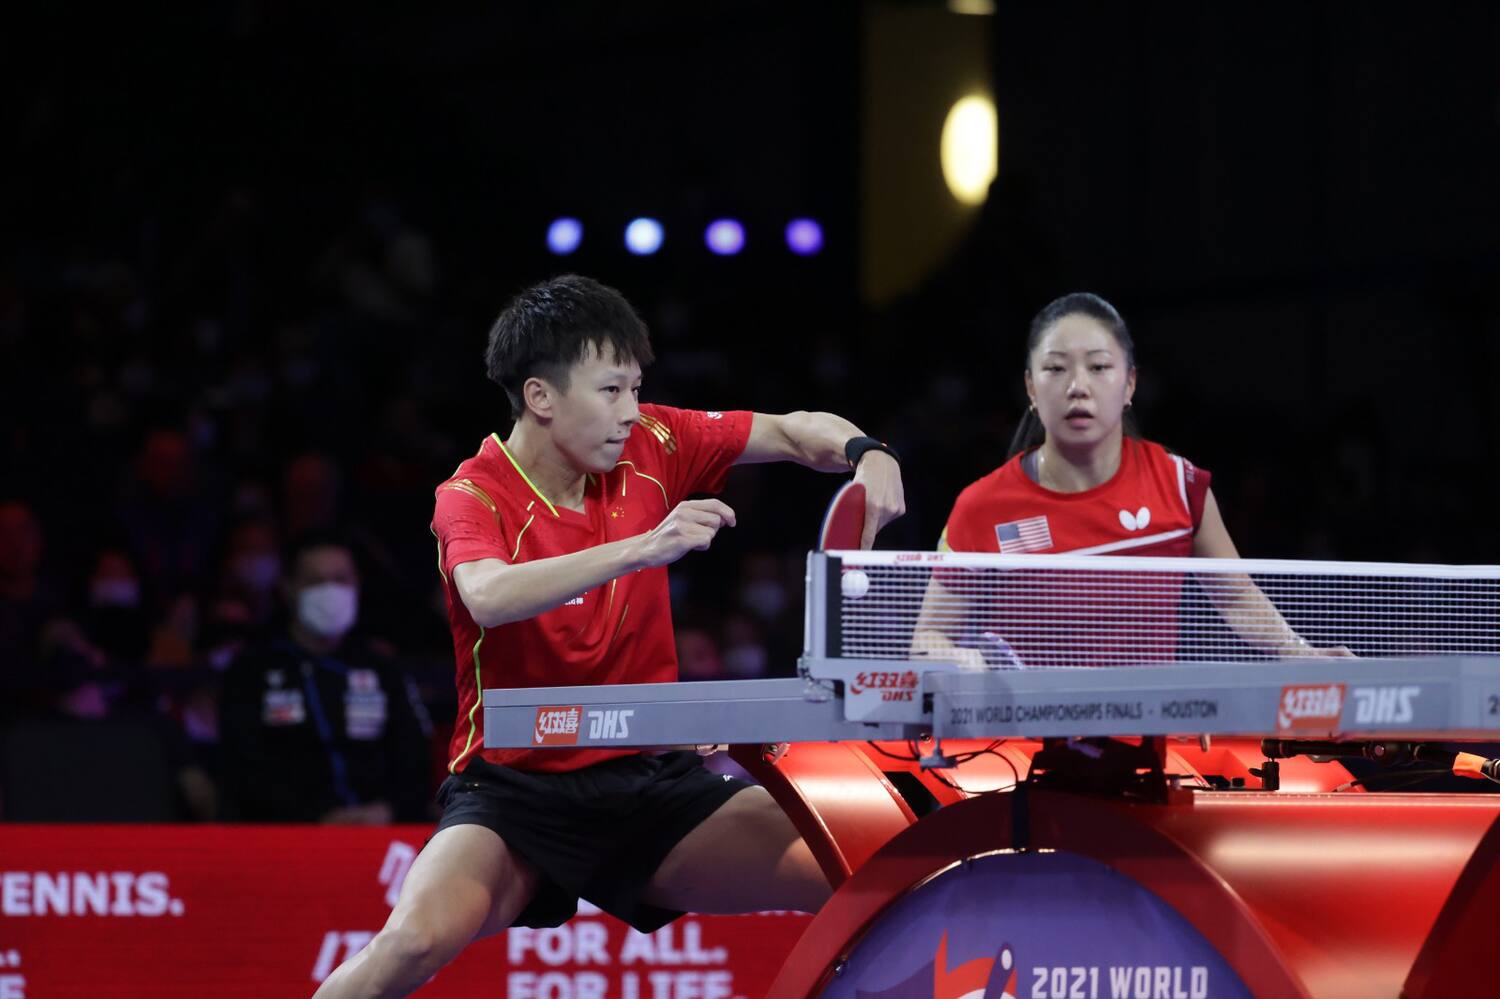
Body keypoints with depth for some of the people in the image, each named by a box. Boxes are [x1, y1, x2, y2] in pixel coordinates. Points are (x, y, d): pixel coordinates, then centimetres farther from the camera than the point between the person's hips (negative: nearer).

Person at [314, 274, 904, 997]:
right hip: (516, 788, -4)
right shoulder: (472, 497, -12)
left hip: (652, 784, 4)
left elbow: (794, 432, 13)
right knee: (420, 936, -33)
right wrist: (644, 548, -42)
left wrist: (863, 452, -9)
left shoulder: (650, 448, 1)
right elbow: (489, 597, -35)